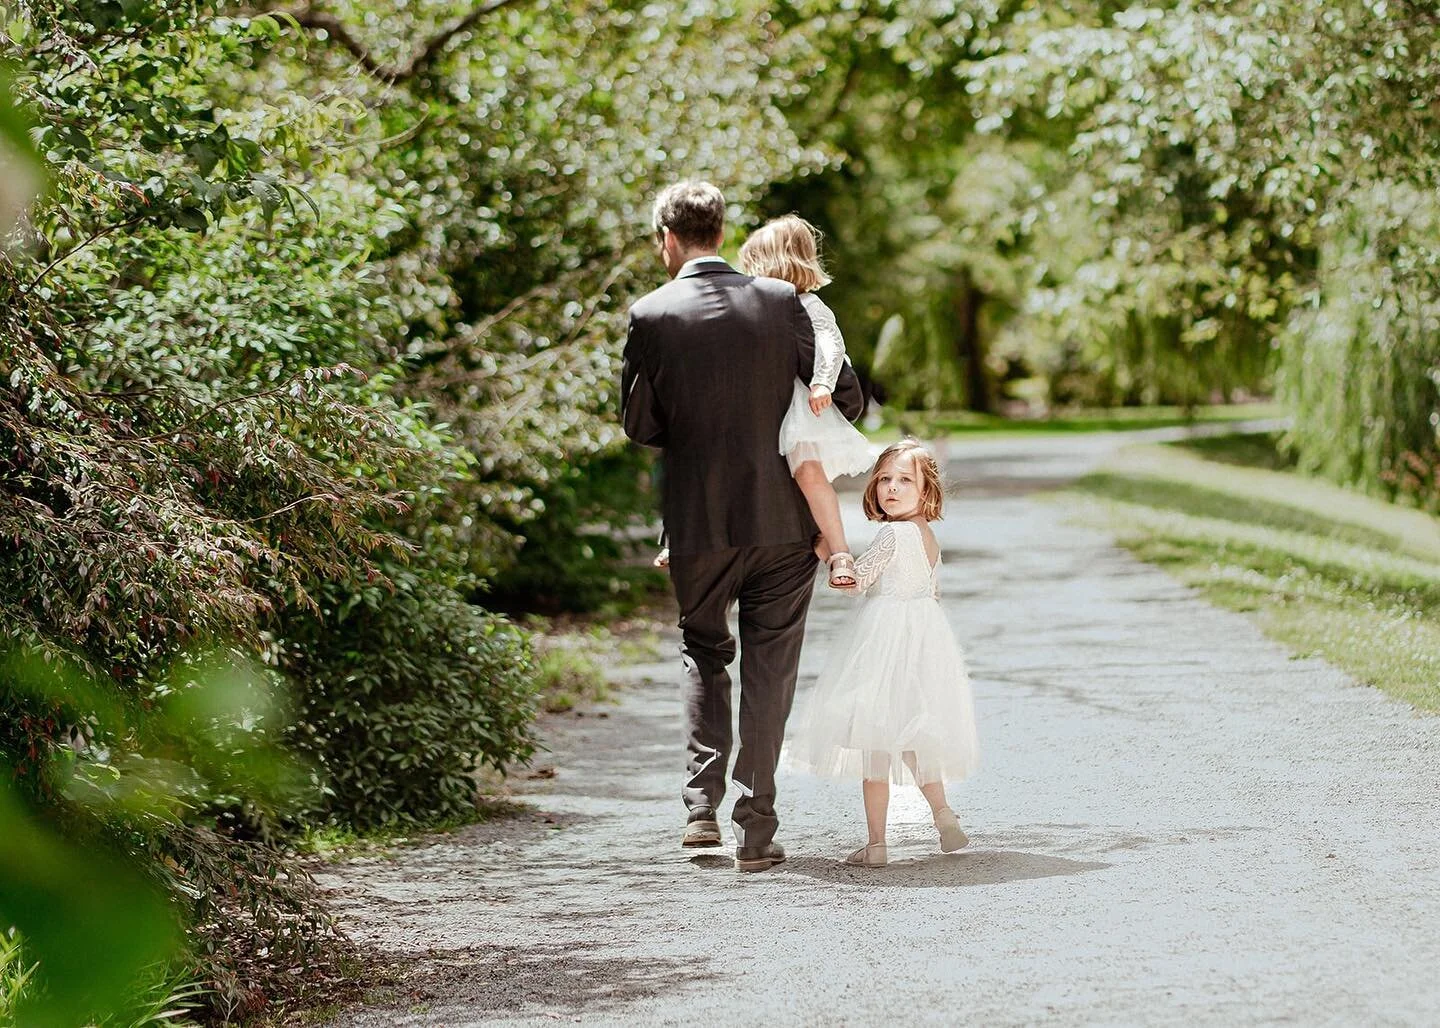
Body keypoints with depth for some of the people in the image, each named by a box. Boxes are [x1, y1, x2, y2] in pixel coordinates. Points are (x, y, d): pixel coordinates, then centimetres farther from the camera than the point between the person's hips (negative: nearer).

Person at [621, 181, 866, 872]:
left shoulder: (652, 315, -7)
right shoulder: (781, 301, -5)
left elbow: (638, 424, -3)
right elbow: (847, 399, -2)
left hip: (698, 522, 0)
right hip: (781, 518, 0)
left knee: (703, 651, 21)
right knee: (769, 670, 7)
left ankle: (701, 805, 10)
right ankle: (755, 832, 6)